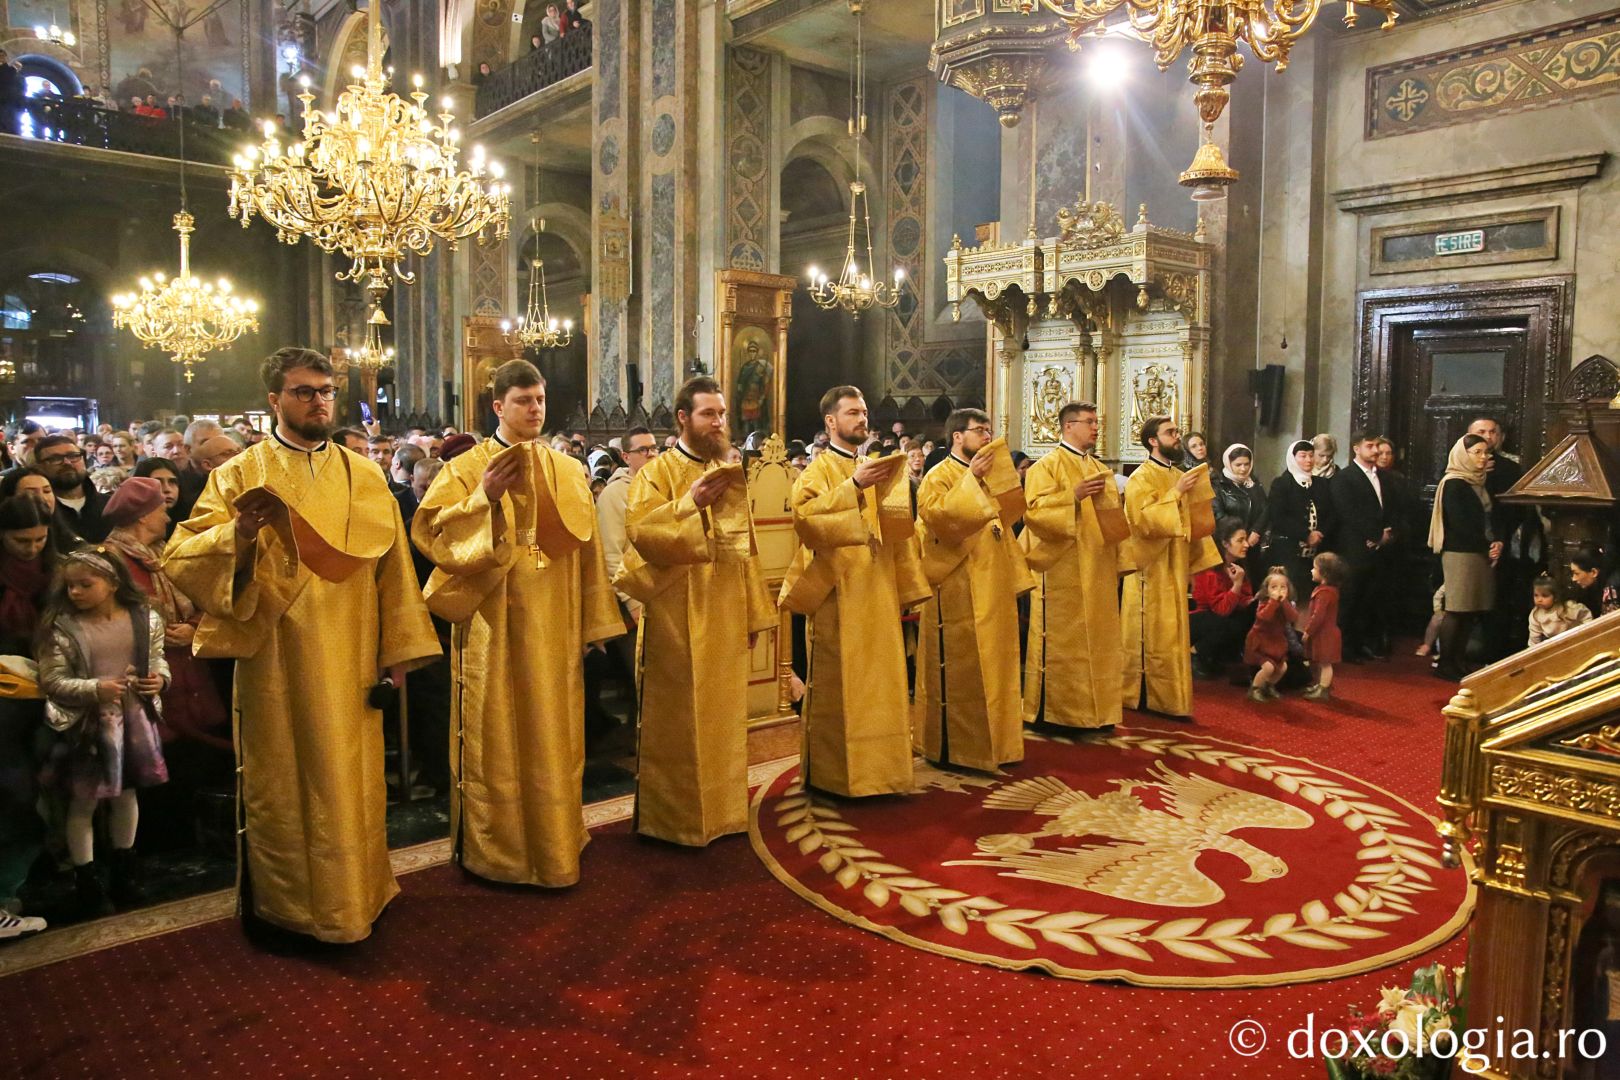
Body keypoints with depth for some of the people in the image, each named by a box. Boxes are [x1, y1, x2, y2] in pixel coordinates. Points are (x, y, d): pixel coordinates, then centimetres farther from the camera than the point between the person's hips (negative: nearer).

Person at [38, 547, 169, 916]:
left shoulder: (144, 619, -3)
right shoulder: (61, 627, -11)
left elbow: (157, 659, 9)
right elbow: (52, 682, -12)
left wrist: (160, 678, -13)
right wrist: (95, 689, -26)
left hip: (134, 718, 3)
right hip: (87, 725, -3)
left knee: (126, 795, 17)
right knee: (84, 803, 6)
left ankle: (124, 870, 34)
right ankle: (86, 879, 22)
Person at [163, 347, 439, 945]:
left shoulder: (364, 476, 8)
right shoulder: (238, 474, 0)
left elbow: (391, 566, 5)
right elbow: (181, 557, -7)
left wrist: (397, 650, 2)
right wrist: (238, 534, -27)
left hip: (348, 662, 2)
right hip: (276, 661, -2)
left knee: (349, 781, 10)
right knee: (281, 782, 8)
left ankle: (354, 893, 27)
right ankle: (279, 903, 24)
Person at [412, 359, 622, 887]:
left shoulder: (569, 472, 10)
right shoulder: (466, 468, -1)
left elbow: (586, 551, 10)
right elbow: (431, 533, -10)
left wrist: (592, 624, 9)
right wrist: (484, 499, -23)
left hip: (554, 630, 4)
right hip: (494, 629, -3)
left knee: (554, 738, 11)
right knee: (496, 738, 4)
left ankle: (554, 839, 26)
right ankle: (495, 849, 17)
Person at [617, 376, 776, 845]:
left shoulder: (730, 473, 13)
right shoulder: (656, 473, -4)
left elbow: (745, 546, 13)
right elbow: (639, 532, -20)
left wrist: (753, 611, 10)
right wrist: (690, 502, -28)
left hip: (726, 617, 6)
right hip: (678, 618, -5)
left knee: (723, 715, 12)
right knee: (679, 719, 1)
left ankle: (721, 809, 24)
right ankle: (674, 817, 13)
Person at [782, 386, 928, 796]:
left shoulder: (877, 468, 17)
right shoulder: (817, 471, -2)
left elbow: (895, 529, 18)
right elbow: (804, 515, -22)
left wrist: (906, 587, 12)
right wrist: (853, 487, -27)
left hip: (878, 593, 6)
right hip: (838, 594, -6)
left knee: (880, 681, 8)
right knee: (838, 683, -2)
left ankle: (877, 768, 18)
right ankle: (834, 773, 7)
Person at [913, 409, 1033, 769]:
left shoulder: (988, 477, 18)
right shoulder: (938, 477, -6)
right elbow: (935, 514, -25)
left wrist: (1015, 576, 15)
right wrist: (971, 478, -25)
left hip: (992, 589, 8)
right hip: (957, 590, -8)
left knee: (992, 664, 11)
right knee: (959, 667, -3)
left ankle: (992, 741, 21)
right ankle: (951, 746, 7)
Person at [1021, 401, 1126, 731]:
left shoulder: (1101, 469, 18)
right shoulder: (1046, 466, -4)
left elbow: (1112, 518, 21)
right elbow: (1034, 510, -16)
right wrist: (1073, 496, -25)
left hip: (1097, 572, 7)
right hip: (1062, 571, -7)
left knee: (1096, 639, 7)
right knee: (1061, 639, -4)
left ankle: (1094, 710, 15)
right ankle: (1050, 709, 5)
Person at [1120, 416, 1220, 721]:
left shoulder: (1179, 477, 13)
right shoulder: (1141, 478, -10)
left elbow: (1189, 522, 19)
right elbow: (1144, 520, -24)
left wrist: (1196, 562, 13)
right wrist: (1176, 493, -24)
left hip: (1175, 570, 7)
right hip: (1151, 571, -7)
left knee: (1172, 635, 9)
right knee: (1149, 635, -2)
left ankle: (1168, 699, 16)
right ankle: (1142, 698, 6)